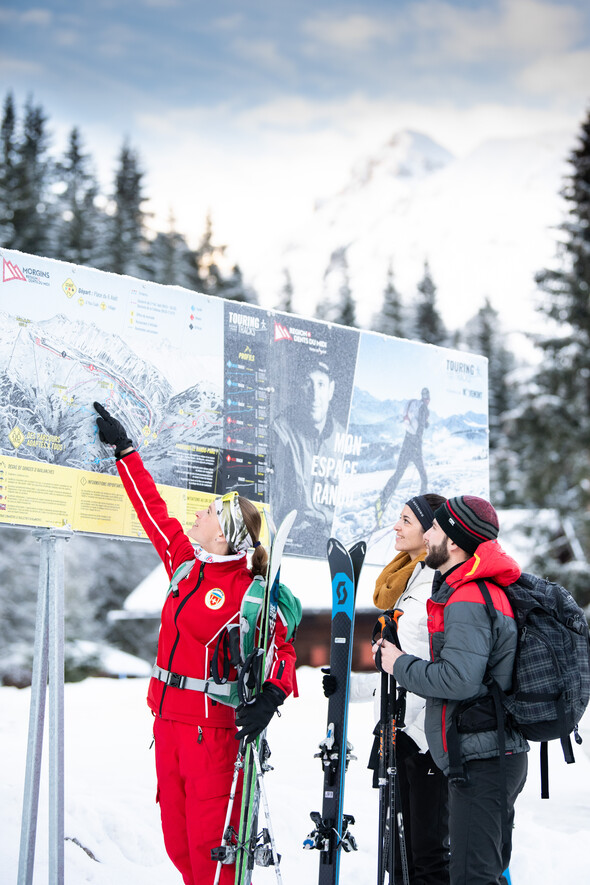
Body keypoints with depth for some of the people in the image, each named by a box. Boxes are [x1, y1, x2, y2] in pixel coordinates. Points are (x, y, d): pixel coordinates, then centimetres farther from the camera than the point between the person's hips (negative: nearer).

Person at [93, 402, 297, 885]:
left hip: (213, 731, -8)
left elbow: (281, 648, -12)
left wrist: (269, 697, -30)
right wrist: (125, 450, 23)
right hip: (169, 722, 8)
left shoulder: (248, 594, -13)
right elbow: (153, 510, 17)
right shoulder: (184, 564, 7)